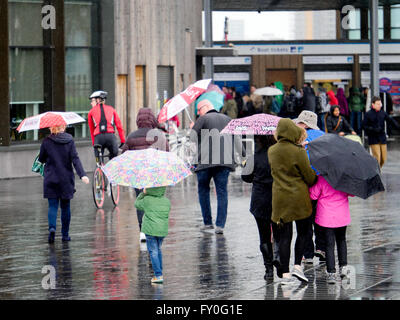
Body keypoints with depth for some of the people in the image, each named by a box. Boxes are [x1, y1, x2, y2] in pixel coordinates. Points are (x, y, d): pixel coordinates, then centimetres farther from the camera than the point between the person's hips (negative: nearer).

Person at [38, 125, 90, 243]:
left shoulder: (46, 142, -6)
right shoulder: (69, 141, -3)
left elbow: (41, 159, 5)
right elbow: (75, 159, -11)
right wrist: (82, 174, -16)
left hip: (51, 180, -1)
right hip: (66, 179, 1)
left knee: (53, 206, 2)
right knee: (65, 206, 12)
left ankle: (52, 228, -23)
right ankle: (65, 234, 15)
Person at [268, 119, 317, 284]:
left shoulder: (272, 151, 2)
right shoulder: (298, 152, -14)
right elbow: (310, 177, -9)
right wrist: (316, 179, 15)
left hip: (280, 198, 4)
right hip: (299, 196, -4)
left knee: (284, 236, 7)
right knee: (303, 232, 13)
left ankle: (285, 273, 5)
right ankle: (297, 266, 5)